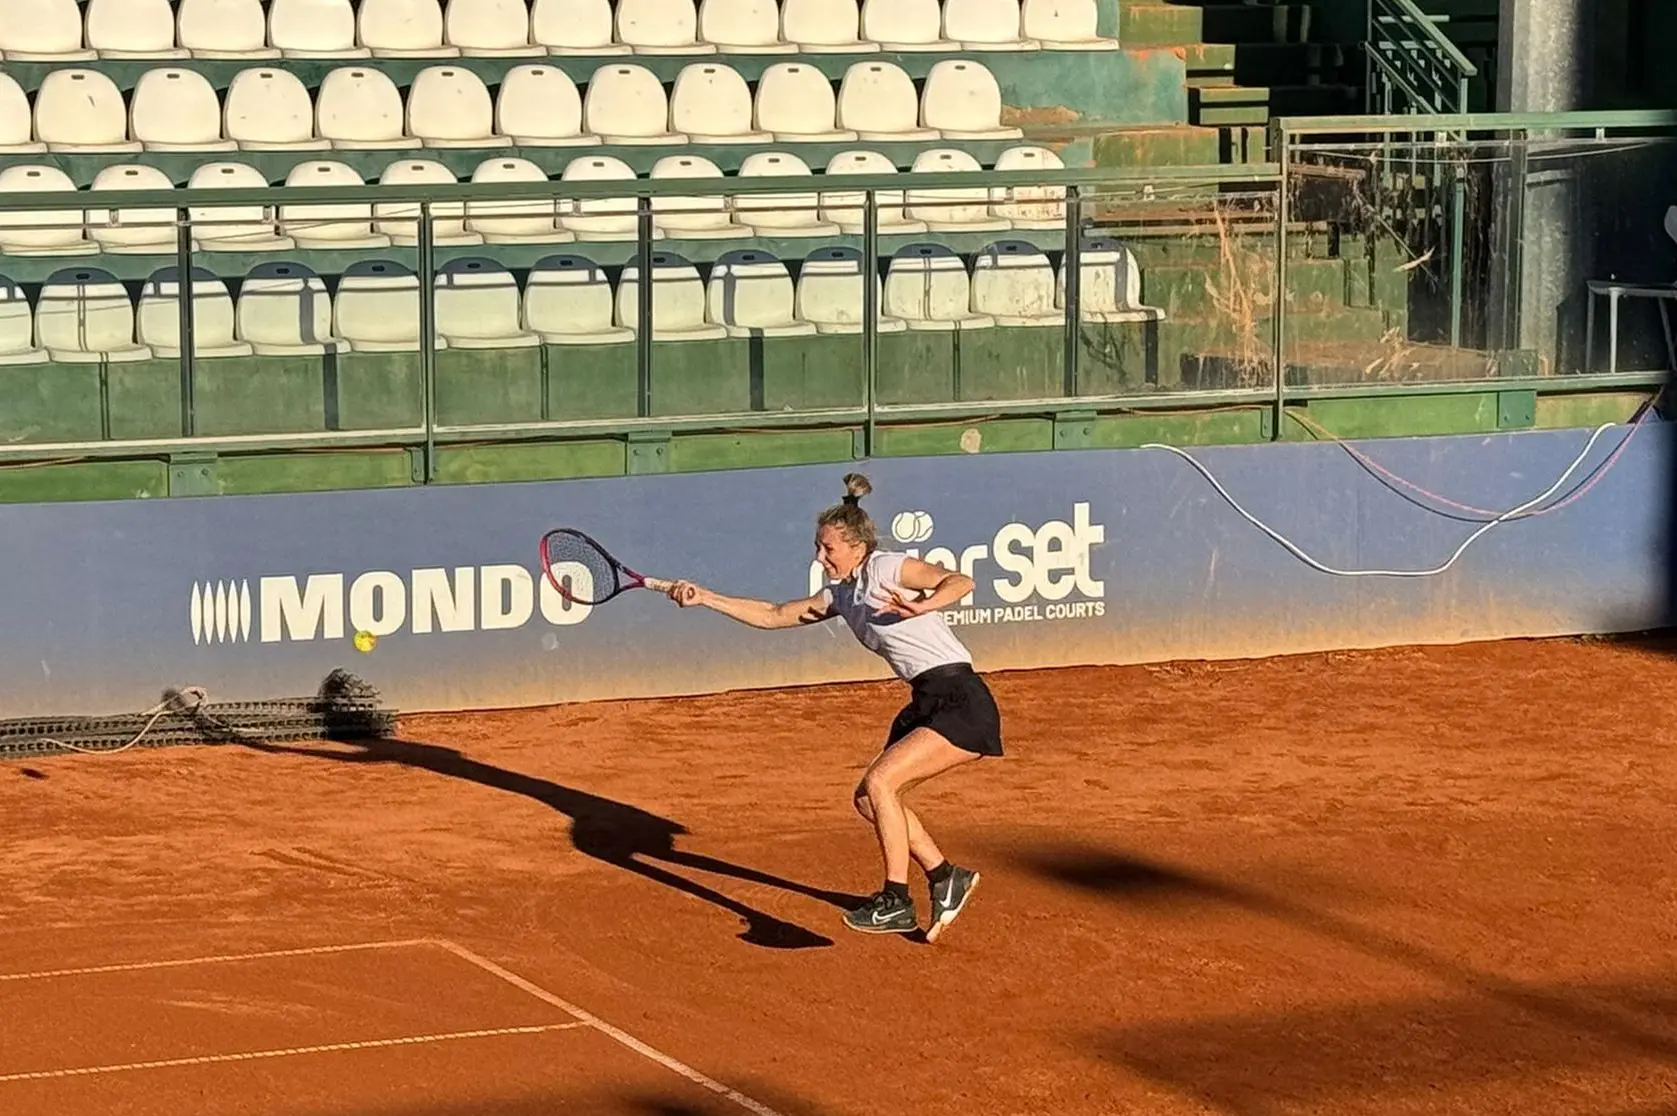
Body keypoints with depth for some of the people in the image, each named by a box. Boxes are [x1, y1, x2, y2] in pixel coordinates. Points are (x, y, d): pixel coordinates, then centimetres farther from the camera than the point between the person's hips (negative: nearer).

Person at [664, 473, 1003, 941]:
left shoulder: (888, 568, -11)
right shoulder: (840, 595, 14)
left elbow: (961, 582, -23)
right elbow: (774, 615, 21)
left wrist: (920, 607, -41)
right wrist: (705, 598, 16)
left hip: (961, 703, -10)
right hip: (926, 705, 10)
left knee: (879, 782, -18)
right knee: (870, 798, 10)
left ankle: (896, 903, -11)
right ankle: (946, 878, 20)